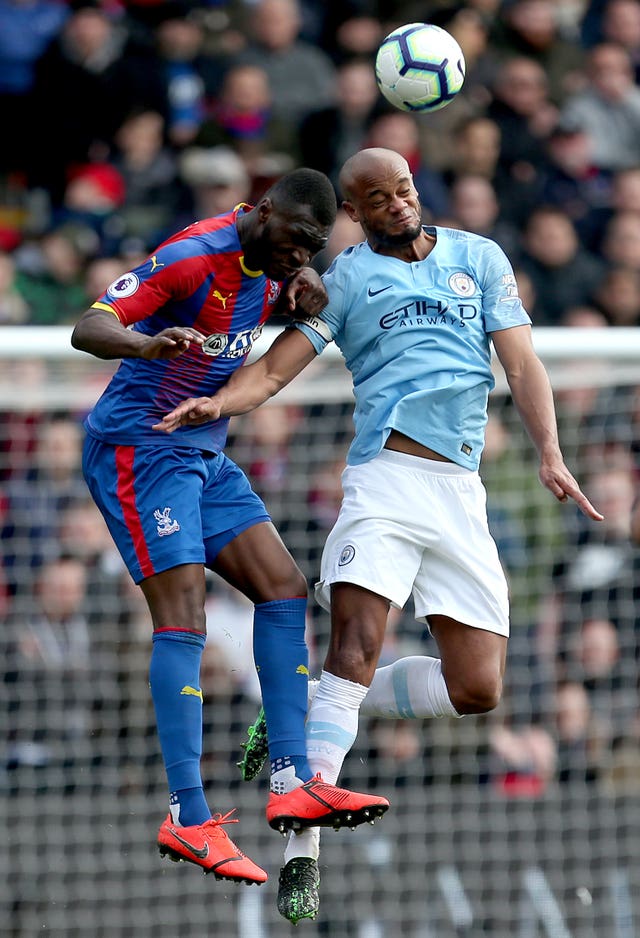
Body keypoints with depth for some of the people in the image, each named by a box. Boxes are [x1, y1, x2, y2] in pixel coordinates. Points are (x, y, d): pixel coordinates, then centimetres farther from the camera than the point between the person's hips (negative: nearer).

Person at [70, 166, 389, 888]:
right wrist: (145, 344, -51)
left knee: (283, 587, 1)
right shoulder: (193, 256, -21)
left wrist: (307, 282, 4)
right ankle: (187, 817, -19)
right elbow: (88, 327, -29)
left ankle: (291, 782, 1)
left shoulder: (274, 265, 5)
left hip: (203, 456, 9)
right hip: (137, 446, -9)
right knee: (182, 618, -17)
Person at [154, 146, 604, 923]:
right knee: (354, 649, -21)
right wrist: (218, 402, -20)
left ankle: (307, 714, 18)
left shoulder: (478, 257, 16)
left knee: (476, 688, -1)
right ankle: (302, 850, -24)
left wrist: (549, 454, -5)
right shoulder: (344, 277, 9)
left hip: (461, 489, 4)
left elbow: (521, 364, 10)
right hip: (385, 474, -4)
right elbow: (276, 367, 2)